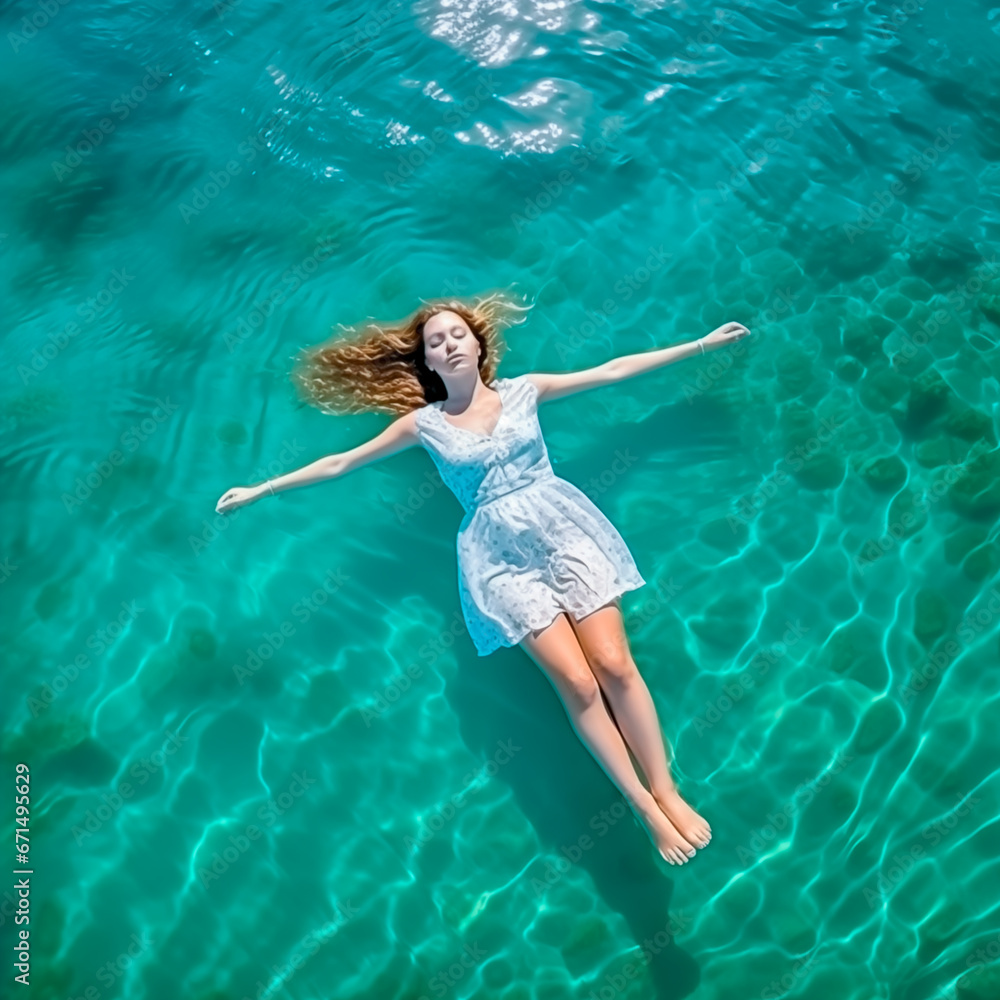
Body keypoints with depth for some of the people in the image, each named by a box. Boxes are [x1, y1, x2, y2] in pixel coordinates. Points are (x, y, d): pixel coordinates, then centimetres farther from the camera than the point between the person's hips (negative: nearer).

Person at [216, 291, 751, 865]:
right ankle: (646, 809, -3)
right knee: (577, 682, -14)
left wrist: (701, 345, 14)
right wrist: (261, 490, 15)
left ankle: (669, 792, -2)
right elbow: (340, 464, 14)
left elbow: (613, 371, 13)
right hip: (499, 554, -1)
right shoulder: (424, 423, 9)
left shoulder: (524, 390, 11)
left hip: (562, 526, 1)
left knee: (614, 663, -15)